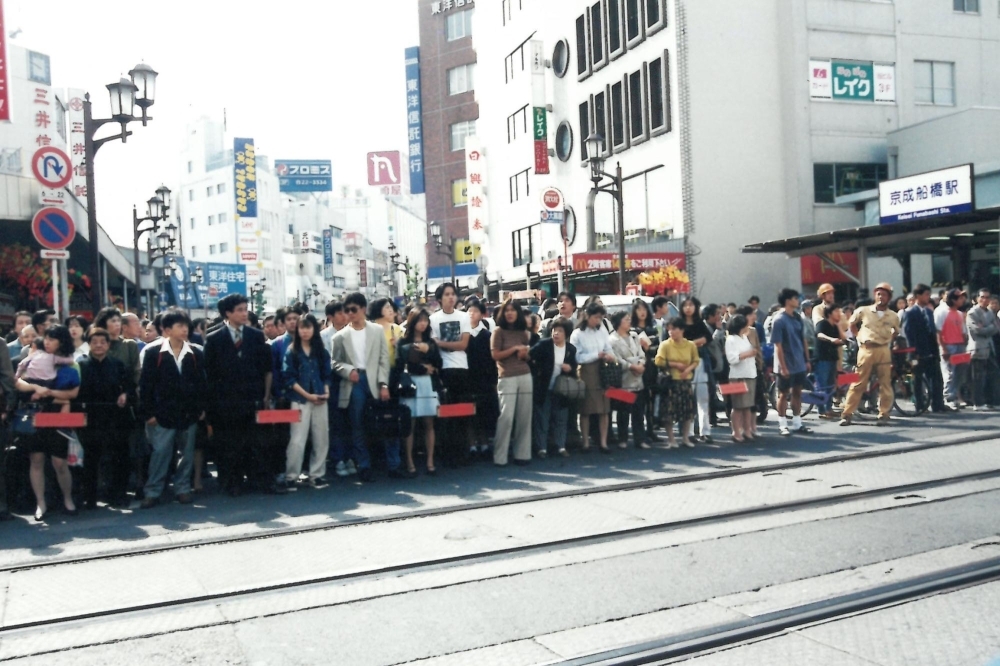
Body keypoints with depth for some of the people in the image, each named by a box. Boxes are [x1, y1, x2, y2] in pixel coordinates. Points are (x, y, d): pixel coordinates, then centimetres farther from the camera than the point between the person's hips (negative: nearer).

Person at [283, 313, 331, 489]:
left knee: (321, 439, 5)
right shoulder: (292, 352, 0)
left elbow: (326, 375, 12)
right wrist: (307, 395, -13)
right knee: (297, 441, -6)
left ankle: (317, 475, 14)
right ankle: (291, 476, 3)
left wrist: (326, 392, -7)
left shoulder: (322, 351, 10)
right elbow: (289, 378, -6)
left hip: (320, 400, 3)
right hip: (300, 400, -3)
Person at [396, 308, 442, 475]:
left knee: (428, 424, 3)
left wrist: (428, 351, -7)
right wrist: (423, 368, -4)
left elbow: (438, 364, 7)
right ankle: (409, 462, 3)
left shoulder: (431, 342, 14)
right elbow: (400, 365, -8)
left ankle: (430, 461, 7)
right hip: (410, 385, -3)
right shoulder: (402, 342, 2)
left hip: (428, 385, 3)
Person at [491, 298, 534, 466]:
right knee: (506, 416, -11)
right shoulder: (499, 331, 1)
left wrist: (525, 353, -2)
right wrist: (515, 348, -9)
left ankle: (522, 454, 12)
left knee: (524, 416, 4)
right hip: (507, 377, -5)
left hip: (525, 376, 5)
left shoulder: (524, 333, 14)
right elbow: (495, 355, -6)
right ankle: (500, 457, -6)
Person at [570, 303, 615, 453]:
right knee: (585, 409, 2)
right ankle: (586, 442, 12)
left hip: (602, 372, 4)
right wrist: (597, 355, -16)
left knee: (604, 409, 3)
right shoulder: (577, 334, -5)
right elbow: (577, 357, -11)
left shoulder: (602, 331, 8)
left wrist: (611, 357, -16)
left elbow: (608, 348, 6)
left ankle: (603, 442, 9)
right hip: (586, 373, -4)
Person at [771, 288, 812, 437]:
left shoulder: (797, 318, 7)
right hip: (786, 366, -6)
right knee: (784, 394, 4)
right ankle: (782, 425, 12)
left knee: (797, 392, 11)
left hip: (799, 364, 6)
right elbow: (778, 346, -16)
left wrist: (807, 360, 11)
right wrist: (783, 367, -18)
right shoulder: (779, 320, -14)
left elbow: (803, 340, 13)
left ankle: (797, 423, 20)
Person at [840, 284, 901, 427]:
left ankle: (883, 414, 11)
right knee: (858, 383, -1)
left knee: (885, 384, 2)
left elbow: (896, 332, 23)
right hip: (866, 350, -1)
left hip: (883, 351, 2)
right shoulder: (863, 311, 3)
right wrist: (858, 338, 9)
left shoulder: (893, 316, 7)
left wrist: (889, 342, 10)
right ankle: (847, 414, 2)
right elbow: (852, 324, 18)